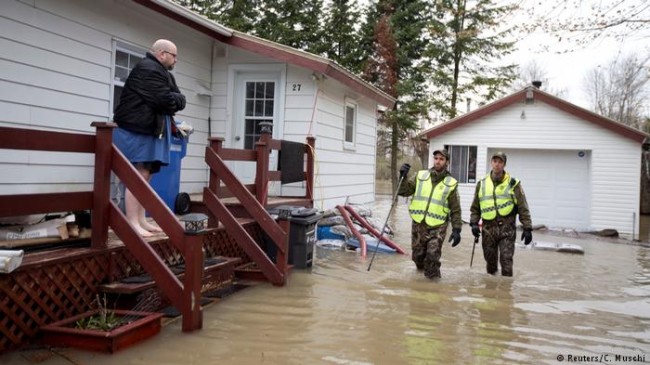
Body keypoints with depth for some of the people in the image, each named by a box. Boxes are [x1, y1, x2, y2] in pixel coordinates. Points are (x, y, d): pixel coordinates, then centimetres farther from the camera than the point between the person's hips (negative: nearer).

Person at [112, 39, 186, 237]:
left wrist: (172, 101, -7)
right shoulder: (148, 70, -12)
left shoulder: (164, 74, 20)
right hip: (136, 131, -10)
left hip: (150, 130, 10)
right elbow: (166, 101, -20)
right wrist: (175, 100, -1)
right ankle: (132, 223, -11)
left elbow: (180, 100, 12)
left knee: (145, 177, 9)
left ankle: (141, 220, 13)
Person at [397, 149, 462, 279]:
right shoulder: (420, 176, 5)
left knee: (432, 255, -17)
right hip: (418, 224, 2)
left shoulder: (451, 183, 0)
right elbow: (404, 191, 3)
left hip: (437, 227, -2)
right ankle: (421, 268, 44)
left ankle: (433, 279, 6)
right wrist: (403, 177, -12)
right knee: (417, 256, 12)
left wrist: (456, 229, -4)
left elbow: (455, 210, 2)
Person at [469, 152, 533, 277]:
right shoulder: (482, 184, 9)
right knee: (490, 260, 12)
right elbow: (475, 207, 15)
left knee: (506, 260, -7)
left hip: (507, 228, -3)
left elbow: (523, 208, -1)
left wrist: (527, 228, -5)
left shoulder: (513, 183, 0)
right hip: (488, 229, 3)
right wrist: (474, 223, 1)